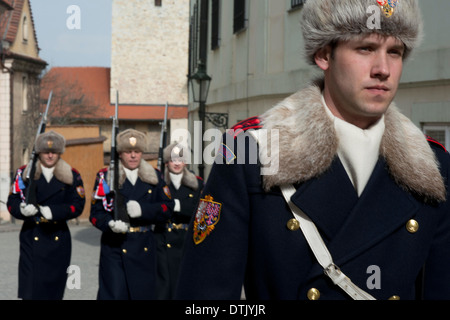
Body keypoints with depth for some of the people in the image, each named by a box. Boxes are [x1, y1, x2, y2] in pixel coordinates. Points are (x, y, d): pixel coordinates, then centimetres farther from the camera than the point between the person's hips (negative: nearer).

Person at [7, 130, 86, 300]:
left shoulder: (72, 176, 5)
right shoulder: (24, 173, 5)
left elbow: (78, 205, -3)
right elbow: (12, 202, 1)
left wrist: (53, 211, -19)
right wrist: (22, 209, -23)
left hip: (58, 238, 1)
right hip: (32, 239, -1)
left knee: (54, 291, 6)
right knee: (30, 289, -9)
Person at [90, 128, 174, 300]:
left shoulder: (154, 177, 9)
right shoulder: (106, 176, 2)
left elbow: (167, 208, 2)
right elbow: (96, 213, 0)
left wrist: (143, 209, -15)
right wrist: (110, 223, -21)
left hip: (144, 247, 3)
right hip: (115, 248, -2)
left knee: (144, 293, 4)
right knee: (114, 293, -7)